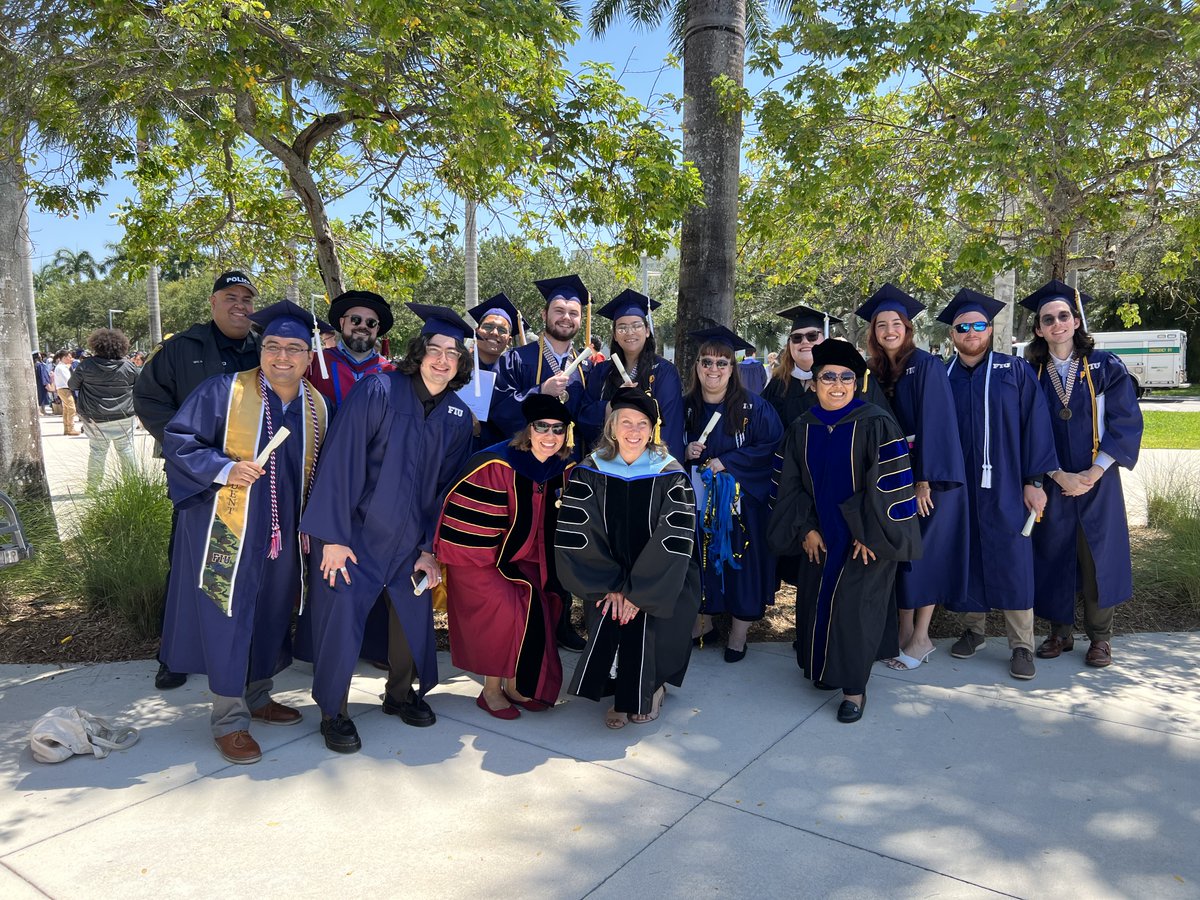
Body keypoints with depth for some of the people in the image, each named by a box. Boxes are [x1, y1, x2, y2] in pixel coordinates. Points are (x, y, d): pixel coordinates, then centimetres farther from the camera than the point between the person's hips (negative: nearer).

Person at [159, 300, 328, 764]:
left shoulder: (317, 406, 5)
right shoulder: (224, 391, -9)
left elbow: (319, 473, 13)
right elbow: (177, 439, -7)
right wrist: (225, 469, -20)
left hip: (284, 534, 5)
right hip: (228, 530, -4)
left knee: (271, 616, 15)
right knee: (228, 617, 1)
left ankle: (256, 697, 35)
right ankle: (228, 720, 15)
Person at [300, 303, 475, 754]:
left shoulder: (458, 417, 0)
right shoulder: (378, 391, -14)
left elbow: (446, 488, 5)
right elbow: (341, 461, -16)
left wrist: (430, 549, 2)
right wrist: (333, 536, -17)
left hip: (409, 540, 4)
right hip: (352, 532, -4)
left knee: (415, 617, 10)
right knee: (341, 619, -5)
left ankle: (401, 692, 35)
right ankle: (333, 711, 17)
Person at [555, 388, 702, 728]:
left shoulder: (670, 476, -7)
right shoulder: (589, 473, -3)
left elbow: (674, 541, -12)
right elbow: (575, 535, -6)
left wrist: (638, 592, -17)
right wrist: (609, 587, -11)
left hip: (660, 583, -1)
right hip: (607, 581, 1)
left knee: (643, 625, -22)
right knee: (606, 626, -22)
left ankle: (649, 692, 11)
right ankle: (621, 696, 8)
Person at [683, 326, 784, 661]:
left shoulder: (754, 408, -9)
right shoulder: (685, 408, 2)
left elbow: (772, 446, -14)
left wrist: (726, 461, -18)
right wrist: (686, 453, -12)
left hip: (741, 503, -3)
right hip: (699, 503, 3)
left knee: (739, 562, 3)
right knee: (703, 558, 11)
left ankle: (739, 631, 19)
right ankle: (704, 621, 28)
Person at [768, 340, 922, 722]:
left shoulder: (876, 425, -13)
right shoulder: (801, 429, 2)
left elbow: (889, 483, -15)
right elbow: (792, 484, 6)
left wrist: (869, 533, -16)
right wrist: (806, 529, -2)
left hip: (866, 537, -5)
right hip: (820, 537, 5)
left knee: (853, 607, -6)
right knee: (816, 605, 12)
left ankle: (854, 688, 9)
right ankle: (825, 670, 33)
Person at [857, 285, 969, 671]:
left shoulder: (926, 365, -12)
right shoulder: (874, 371, 7)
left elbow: (934, 423, -16)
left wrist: (925, 479, -19)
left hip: (930, 474, -6)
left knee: (923, 550, -1)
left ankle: (921, 638, 10)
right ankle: (905, 630, 19)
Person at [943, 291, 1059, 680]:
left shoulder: (1016, 372, 1)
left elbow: (1035, 426, -2)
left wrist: (1033, 481, -7)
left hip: (1005, 486, -2)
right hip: (957, 487, 2)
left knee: (1012, 562, -1)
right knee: (966, 558, 9)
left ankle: (1022, 646, 10)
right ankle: (972, 629, 25)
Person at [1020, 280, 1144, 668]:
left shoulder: (1106, 366, -2)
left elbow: (1125, 423, -5)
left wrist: (1094, 472, -13)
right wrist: (1059, 475, -11)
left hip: (1098, 480, -1)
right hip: (1050, 482, 1)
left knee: (1098, 556, 5)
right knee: (1053, 555, 7)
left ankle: (1099, 636, 20)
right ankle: (1061, 631, 22)